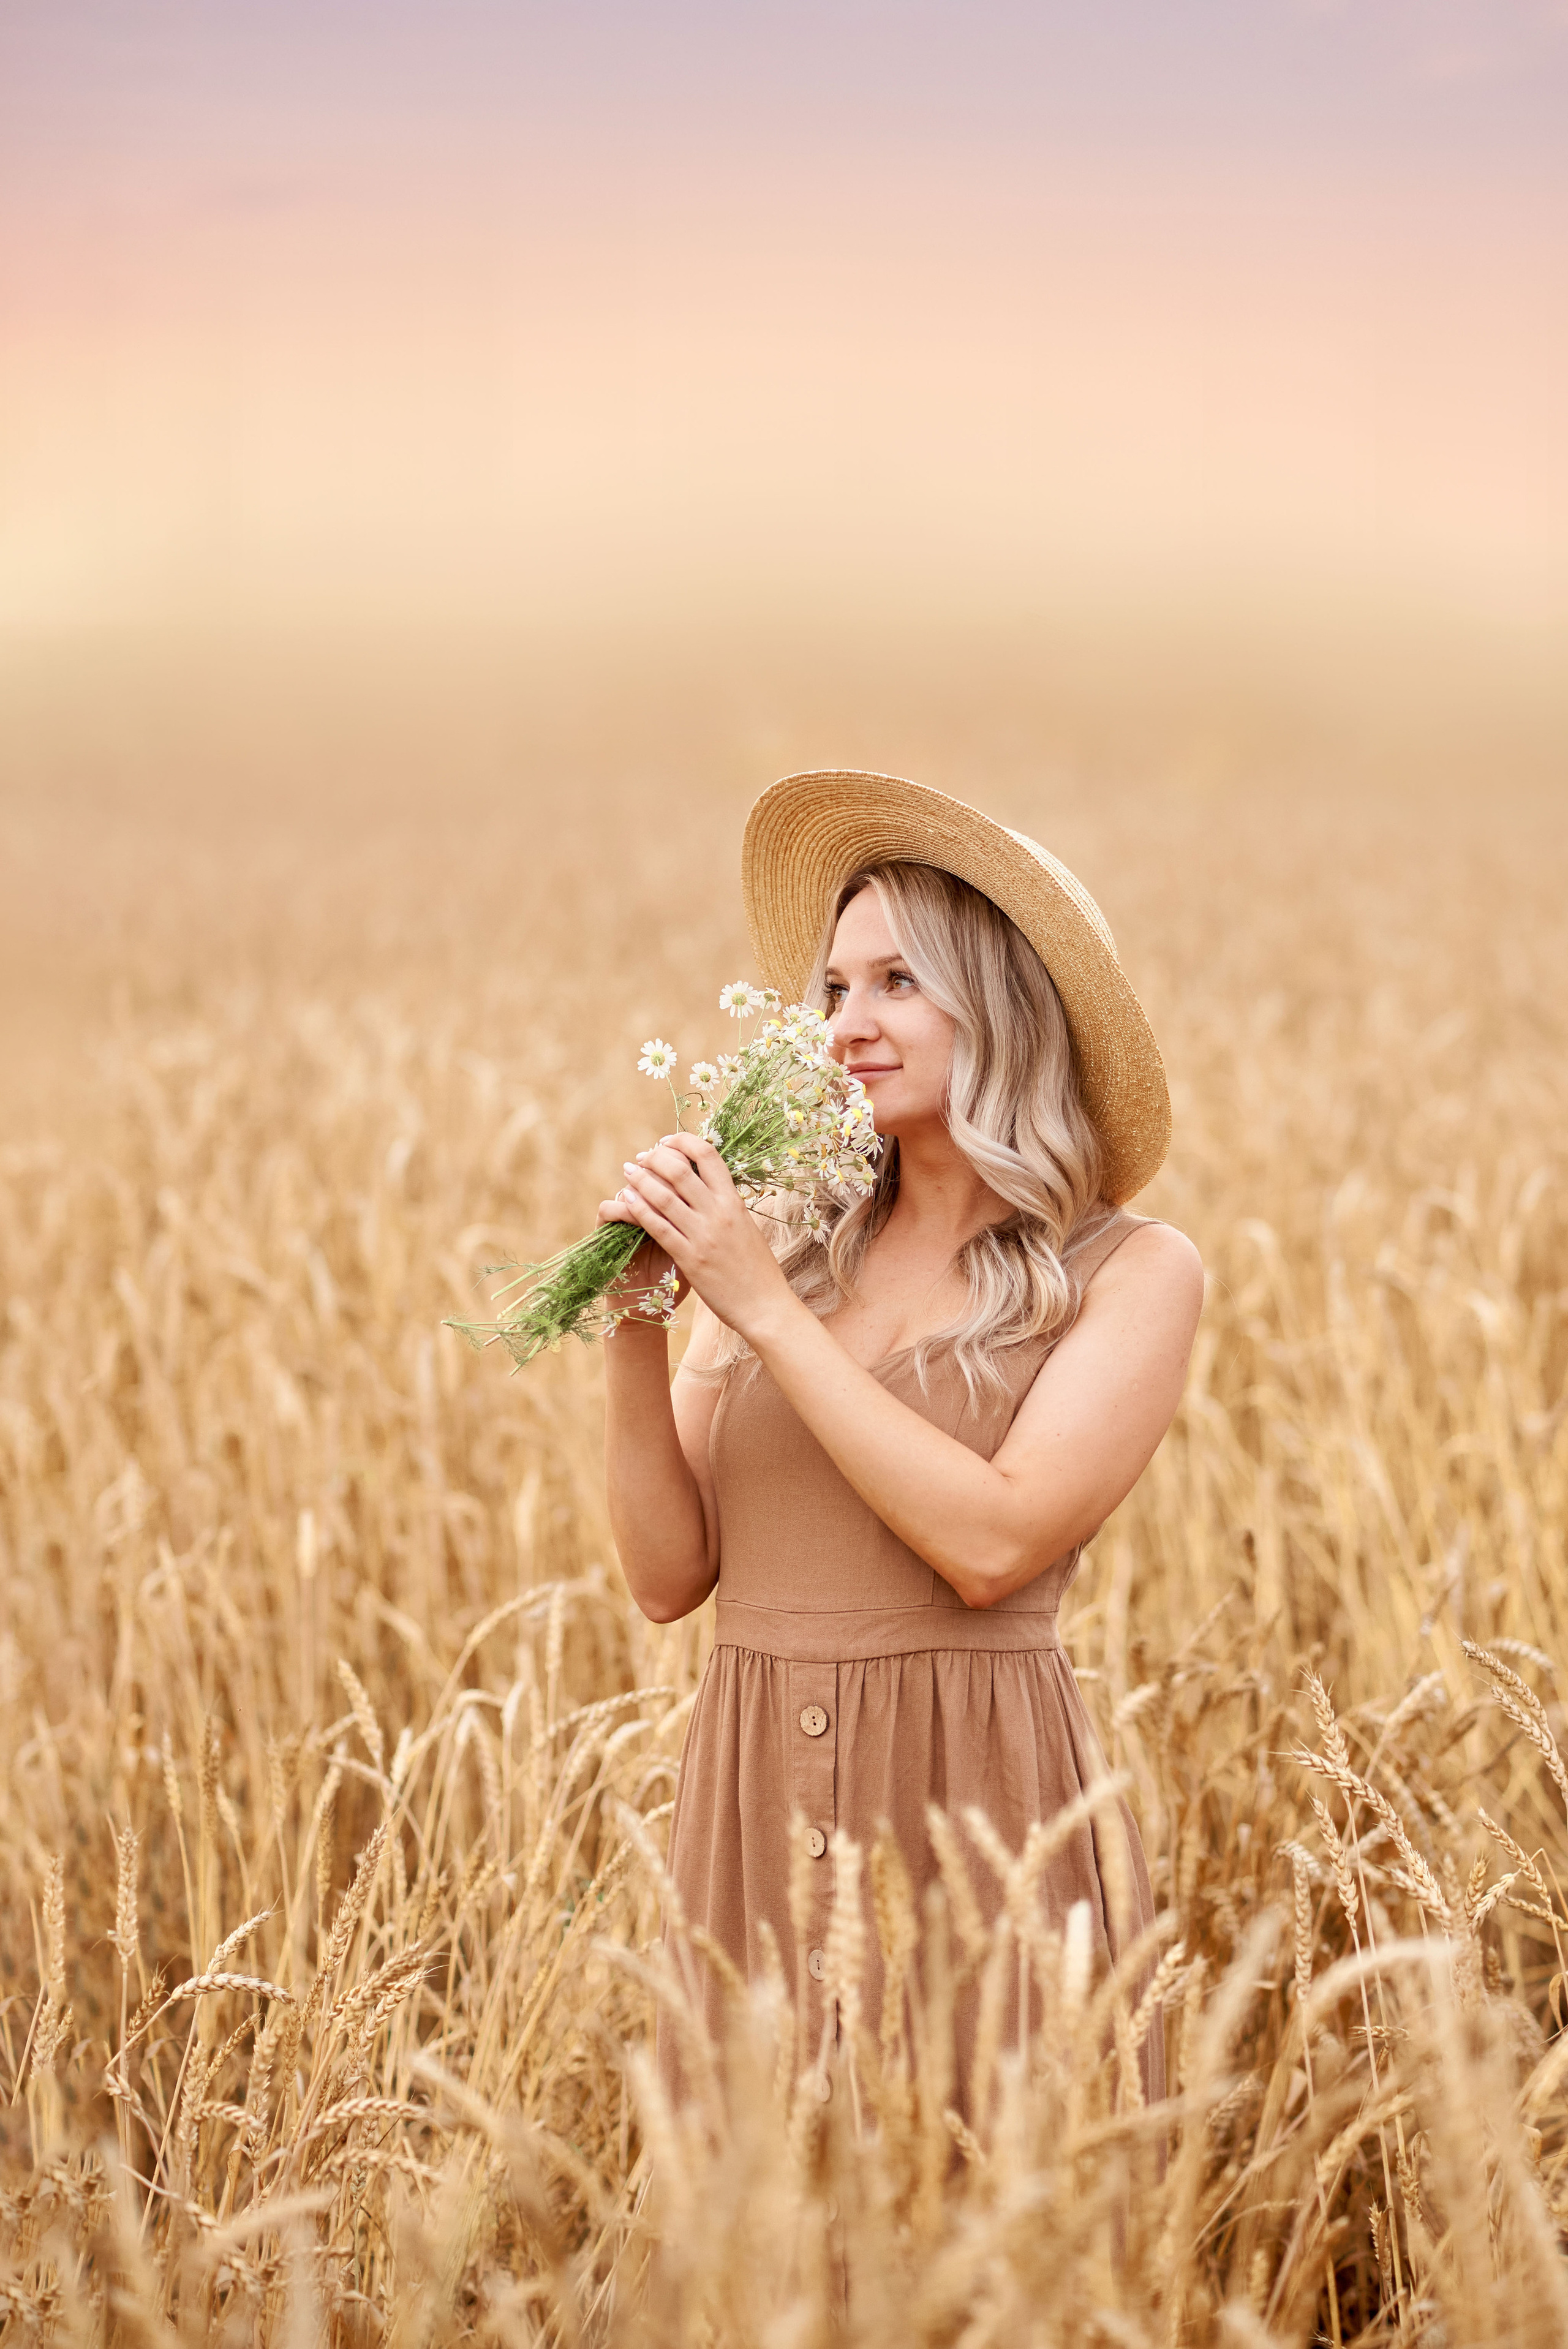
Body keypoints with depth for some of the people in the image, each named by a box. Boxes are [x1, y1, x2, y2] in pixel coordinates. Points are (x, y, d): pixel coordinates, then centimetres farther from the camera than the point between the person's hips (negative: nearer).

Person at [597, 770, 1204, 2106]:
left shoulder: (1132, 1272, -2)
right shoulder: (782, 1252, 7)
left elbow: (994, 1543, -16)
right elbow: (670, 1575, 6)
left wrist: (766, 1310, -13)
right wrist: (634, 1330, -7)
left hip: (979, 1804, -3)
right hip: (761, 1805, 4)